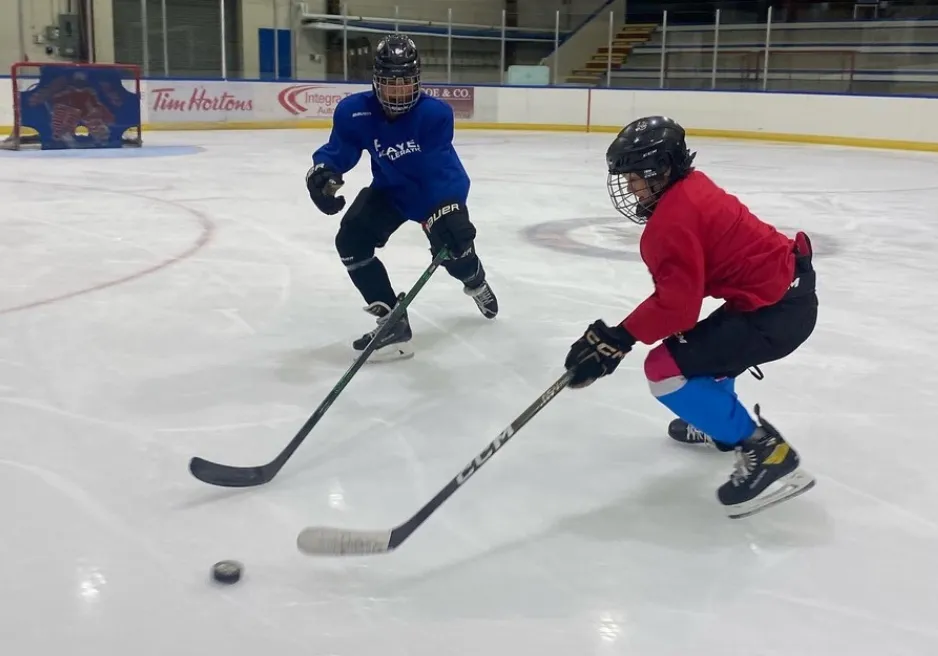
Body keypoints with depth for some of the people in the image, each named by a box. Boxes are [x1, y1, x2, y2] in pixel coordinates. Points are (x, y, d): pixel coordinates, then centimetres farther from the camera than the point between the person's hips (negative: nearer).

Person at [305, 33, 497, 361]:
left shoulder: (435, 113, -32)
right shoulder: (354, 111, -24)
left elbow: (440, 168, -38)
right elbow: (339, 150, -12)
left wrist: (448, 212, -54)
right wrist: (323, 171, -37)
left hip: (437, 190, -2)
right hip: (389, 189, 2)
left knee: (453, 247, -2)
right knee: (351, 241, -17)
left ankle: (476, 283, 42)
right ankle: (393, 322, -12)